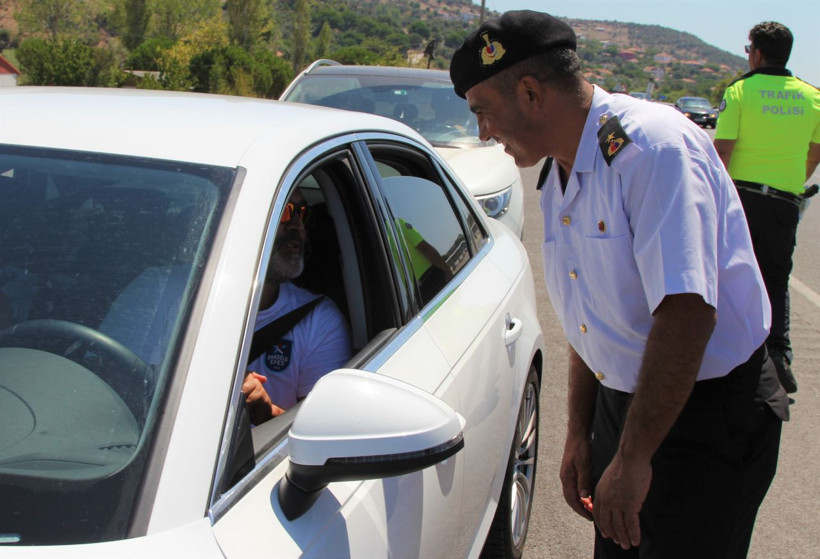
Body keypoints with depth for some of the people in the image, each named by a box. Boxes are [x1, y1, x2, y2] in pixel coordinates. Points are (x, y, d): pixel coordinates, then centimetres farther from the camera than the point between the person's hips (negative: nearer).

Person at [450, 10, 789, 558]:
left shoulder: (653, 146, -22)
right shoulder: (559, 176, 7)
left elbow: (687, 313, -30)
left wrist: (633, 460, -26)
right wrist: (579, 432, 13)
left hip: (711, 416, -8)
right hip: (623, 405, 8)